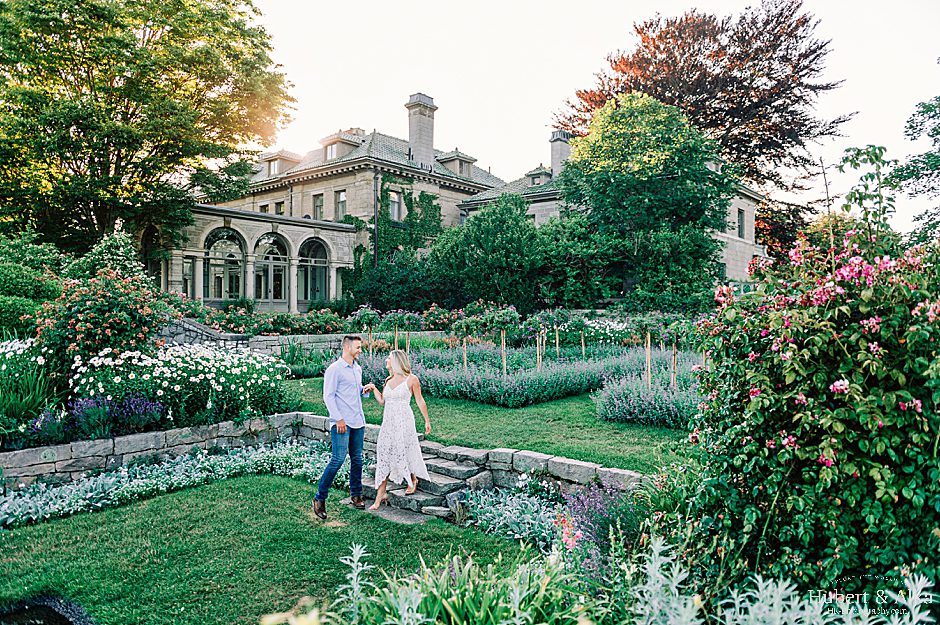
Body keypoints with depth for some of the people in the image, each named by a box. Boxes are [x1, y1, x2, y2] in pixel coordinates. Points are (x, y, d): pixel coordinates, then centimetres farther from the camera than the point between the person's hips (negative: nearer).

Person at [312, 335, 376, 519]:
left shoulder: (357, 368, 15)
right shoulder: (334, 369, -9)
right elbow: (328, 396, -11)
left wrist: (365, 389, 5)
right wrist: (339, 419, -16)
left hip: (358, 422, 7)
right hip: (341, 423, -7)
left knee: (357, 459, 11)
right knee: (338, 459, -11)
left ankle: (356, 495, 22)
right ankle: (320, 498, -1)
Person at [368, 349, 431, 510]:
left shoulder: (411, 379, -5)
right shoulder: (389, 380, 12)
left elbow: (420, 401, 0)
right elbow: (382, 400, 13)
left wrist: (427, 421, 2)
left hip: (404, 421, -5)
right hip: (388, 421, 5)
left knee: (404, 453, 3)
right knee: (384, 455, 2)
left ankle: (413, 480, 33)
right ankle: (380, 495, 6)